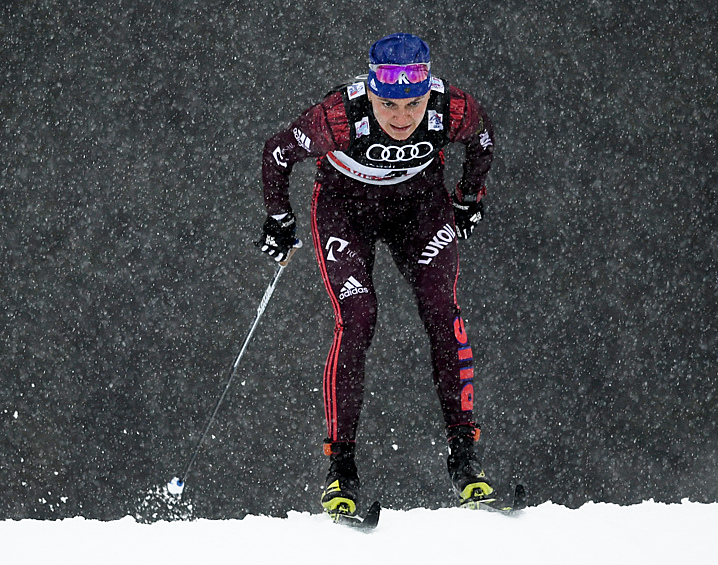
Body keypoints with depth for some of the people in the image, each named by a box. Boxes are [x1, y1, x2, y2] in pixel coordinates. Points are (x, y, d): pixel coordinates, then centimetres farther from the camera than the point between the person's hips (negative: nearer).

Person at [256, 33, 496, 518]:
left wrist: (469, 199, 7)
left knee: (442, 310, -15)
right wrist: (279, 221, -5)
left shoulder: (452, 110, -29)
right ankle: (341, 468, -10)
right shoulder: (339, 118, -36)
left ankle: (464, 456, -10)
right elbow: (277, 154, -15)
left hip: (420, 201, 2)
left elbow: (484, 137, -3)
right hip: (344, 205, -2)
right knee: (356, 320, -18)